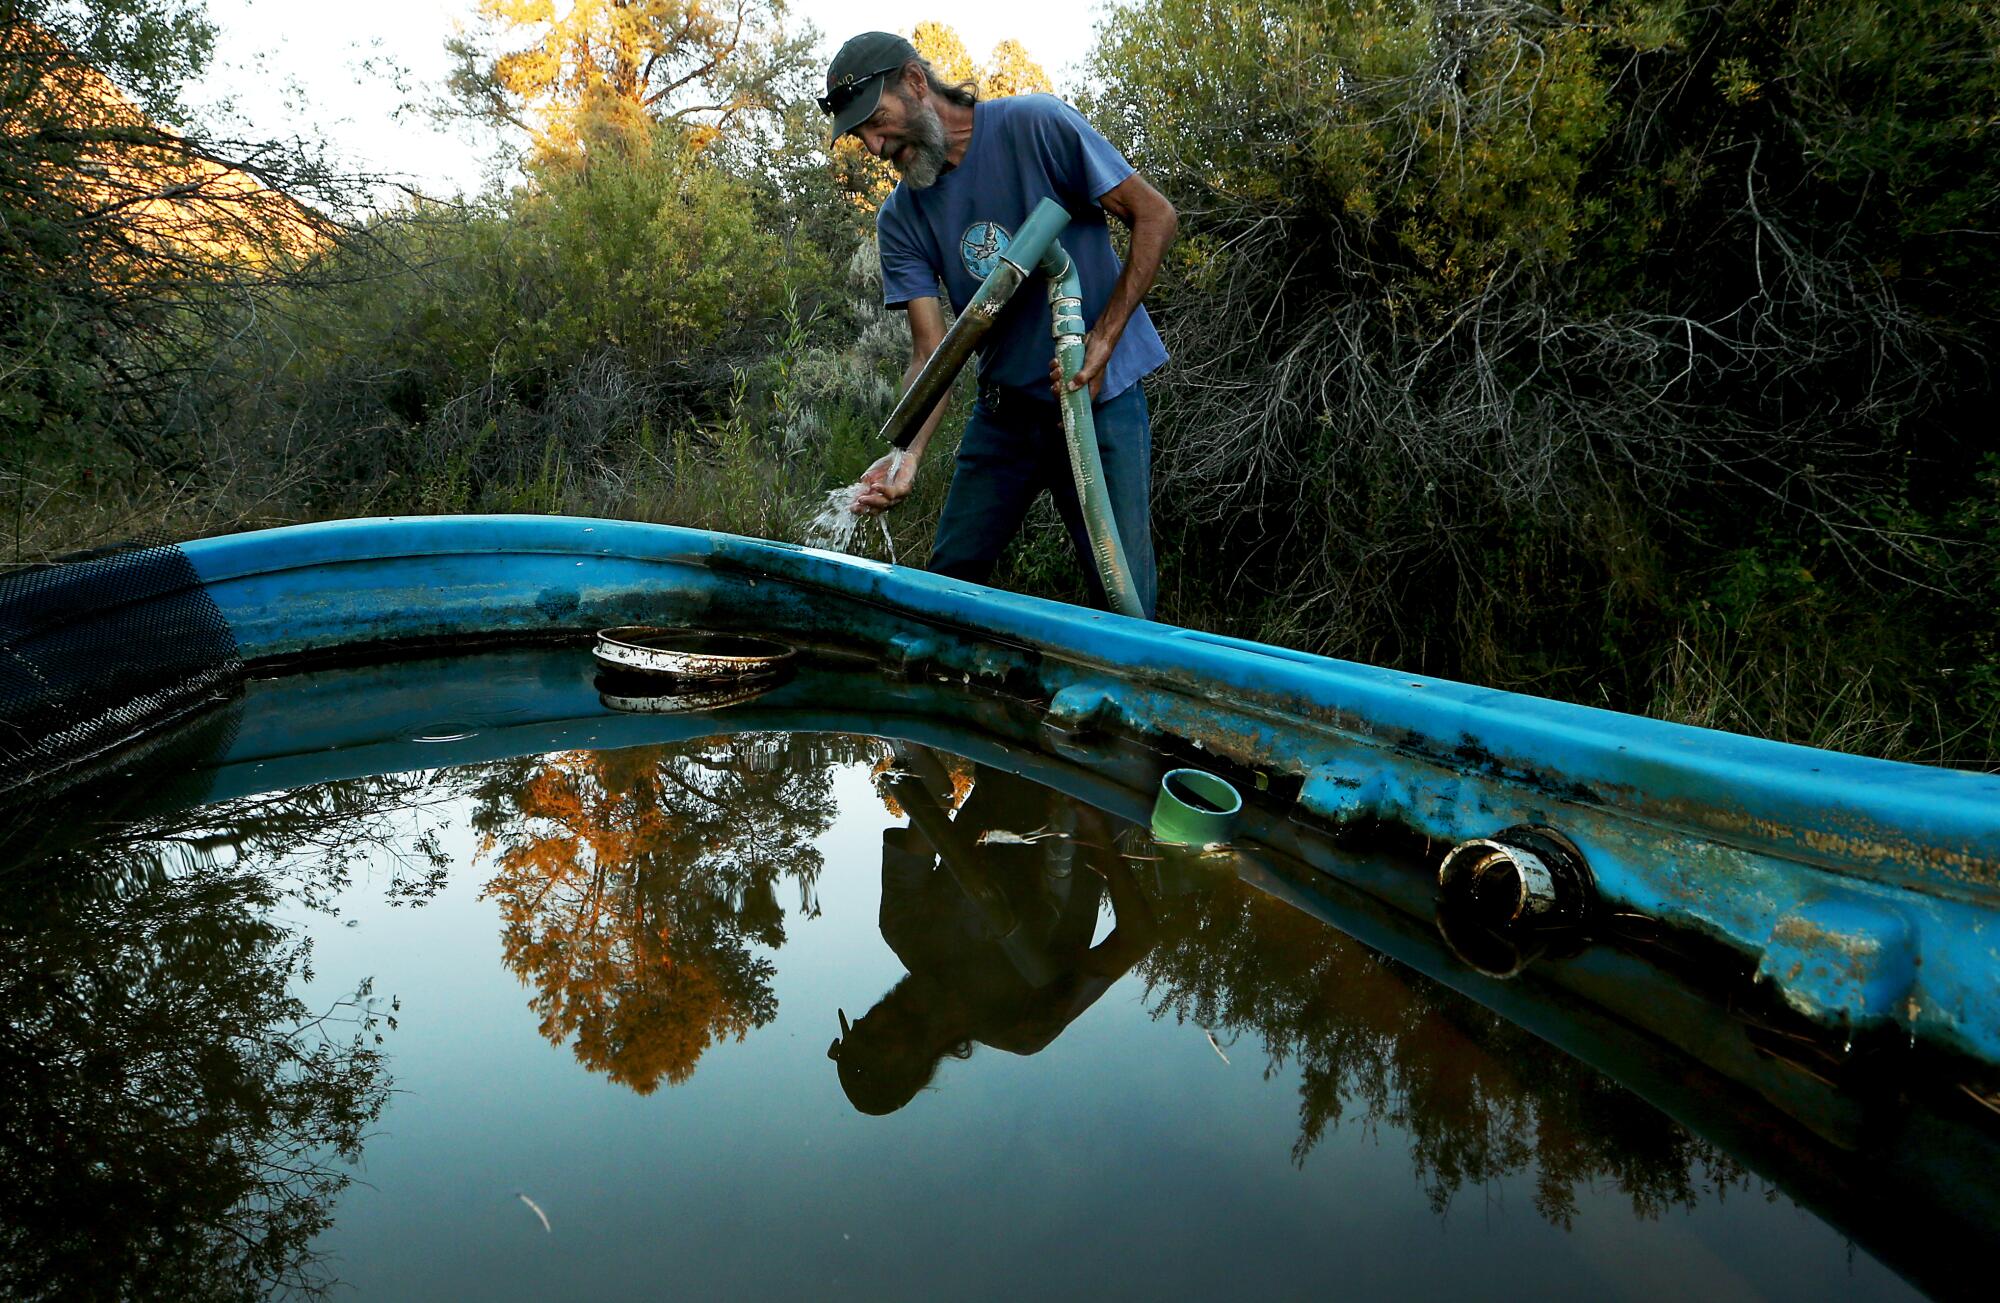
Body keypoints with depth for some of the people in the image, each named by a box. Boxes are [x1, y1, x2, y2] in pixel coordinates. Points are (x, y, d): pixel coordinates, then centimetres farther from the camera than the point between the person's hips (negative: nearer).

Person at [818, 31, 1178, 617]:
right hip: (1003, 408, 5)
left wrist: (1101, 342, -18)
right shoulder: (900, 219, 2)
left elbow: (1155, 216, -10)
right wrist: (907, 452, -24)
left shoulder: (1034, 124, -11)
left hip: (1102, 396, -4)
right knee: (949, 578, 7)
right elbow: (932, 353, -6)